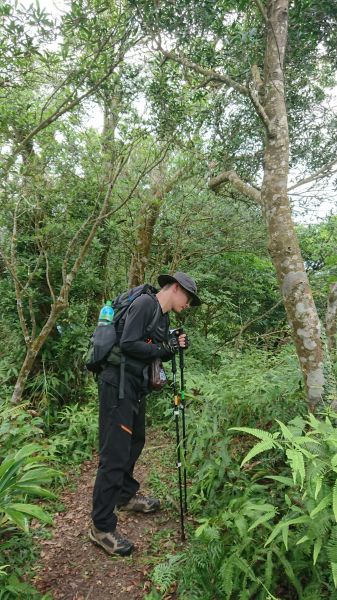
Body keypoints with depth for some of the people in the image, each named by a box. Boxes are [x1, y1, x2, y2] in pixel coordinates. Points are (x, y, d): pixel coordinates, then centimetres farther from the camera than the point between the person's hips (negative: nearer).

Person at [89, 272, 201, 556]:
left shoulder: (164, 317, 15)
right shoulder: (145, 303, -14)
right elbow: (128, 344, -23)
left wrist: (174, 347, 0)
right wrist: (163, 348, -14)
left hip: (137, 385, 10)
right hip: (119, 384, -10)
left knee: (135, 442, 21)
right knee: (115, 454, -6)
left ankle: (126, 495, 42)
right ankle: (101, 527, 6)